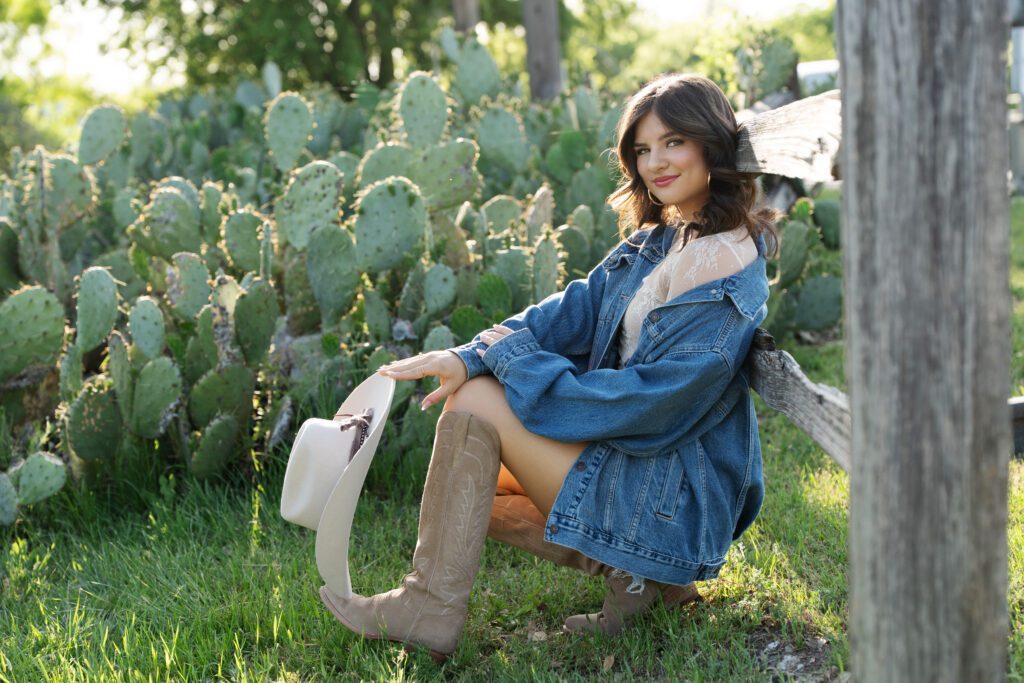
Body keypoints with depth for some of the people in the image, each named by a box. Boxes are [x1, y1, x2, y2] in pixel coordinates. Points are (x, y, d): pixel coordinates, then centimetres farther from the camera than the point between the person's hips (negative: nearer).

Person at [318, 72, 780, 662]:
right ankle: (630, 567, 3)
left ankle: (428, 609, -11)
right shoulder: (658, 237, 6)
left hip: (672, 497, -10)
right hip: (625, 450, 10)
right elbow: (579, 308, 1)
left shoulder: (728, 282, -22)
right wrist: (472, 356, -16)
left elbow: (647, 404, -24)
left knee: (477, 403, -17)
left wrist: (515, 358, -17)